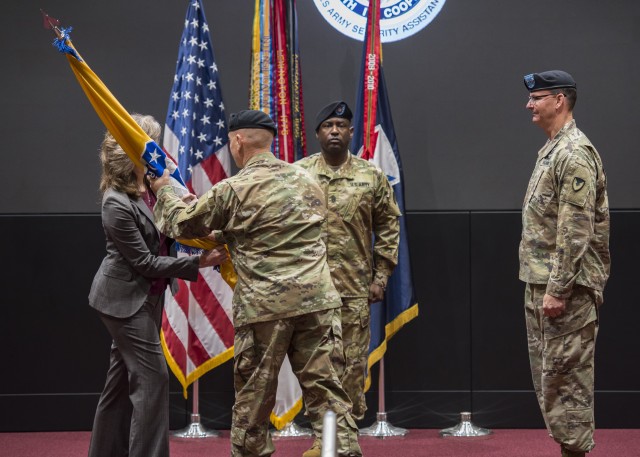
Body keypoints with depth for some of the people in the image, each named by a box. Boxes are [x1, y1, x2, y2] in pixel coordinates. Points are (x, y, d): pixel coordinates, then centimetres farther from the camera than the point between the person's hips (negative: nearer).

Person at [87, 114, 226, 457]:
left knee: (123, 378, 15)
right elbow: (145, 262, -20)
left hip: (146, 296, 8)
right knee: (152, 377, -8)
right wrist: (199, 262, -21)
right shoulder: (117, 204, -23)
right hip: (126, 299, -8)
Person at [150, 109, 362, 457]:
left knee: (254, 395, 7)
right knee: (324, 386, 5)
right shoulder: (305, 180, 12)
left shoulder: (232, 190, -5)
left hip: (264, 305, -4)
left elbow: (182, 224, 6)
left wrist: (164, 191, 27)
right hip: (317, 299, 4)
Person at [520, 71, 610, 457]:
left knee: (566, 373, -6)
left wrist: (557, 290, -23)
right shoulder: (551, 149, 16)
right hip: (541, 281, 10)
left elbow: (576, 231, -21)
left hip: (566, 285, -10)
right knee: (549, 373, 13)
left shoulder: (575, 153, -15)